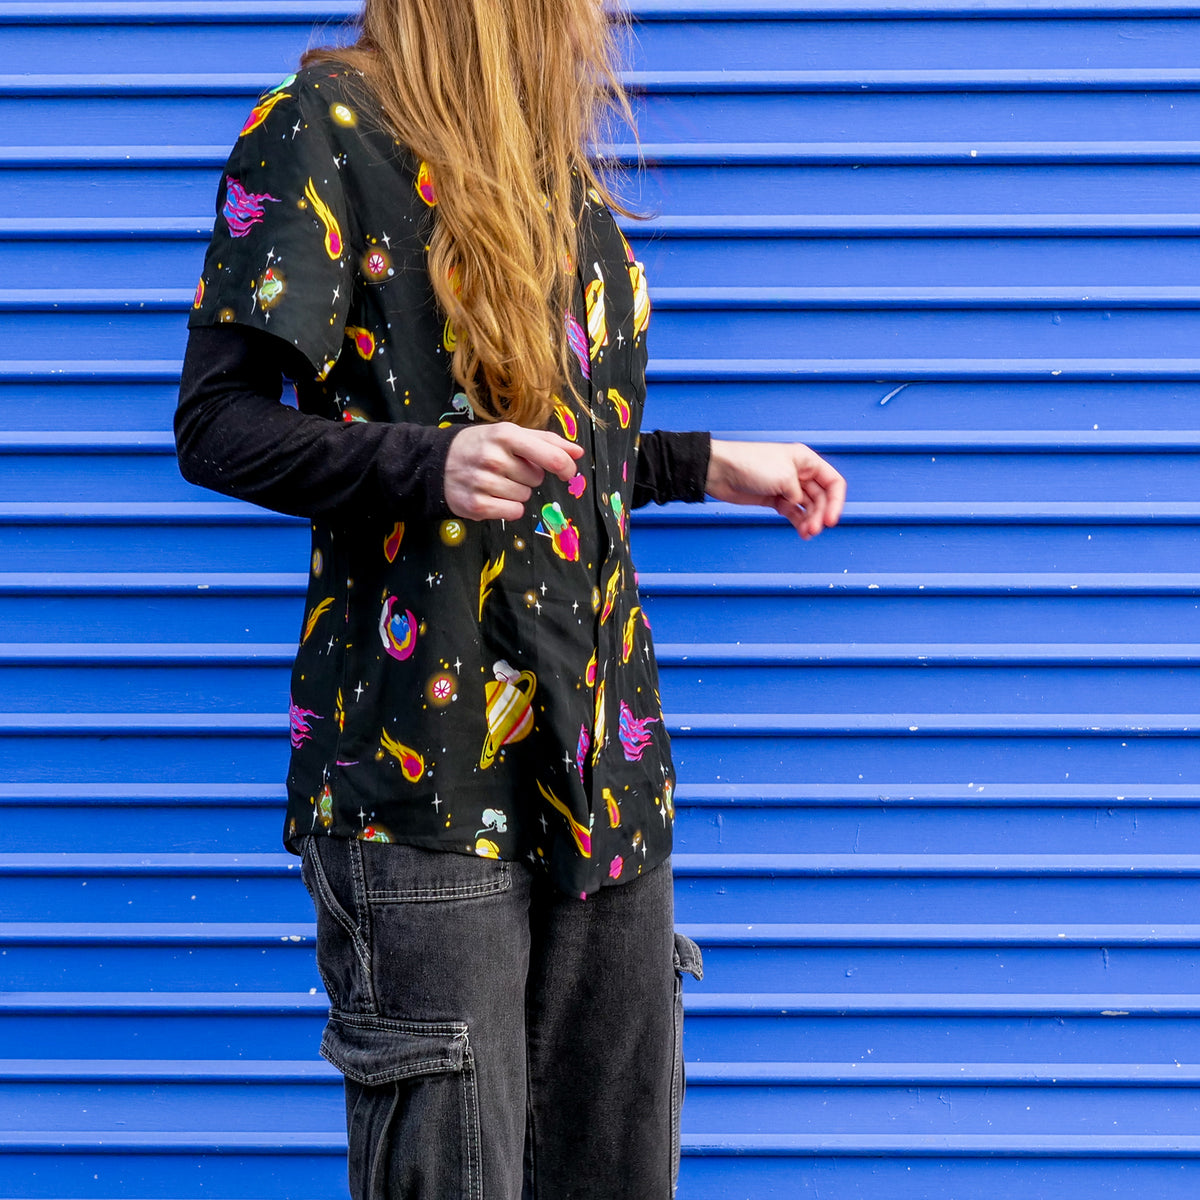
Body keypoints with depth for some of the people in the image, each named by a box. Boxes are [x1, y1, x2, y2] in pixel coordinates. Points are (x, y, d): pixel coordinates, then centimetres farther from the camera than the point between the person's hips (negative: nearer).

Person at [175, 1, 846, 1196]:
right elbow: (217, 424, -10)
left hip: (602, 748, 7)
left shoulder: (558, 159, 19)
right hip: (426, 757, -7)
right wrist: (429, 464, -24)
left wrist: (706, 465, 19)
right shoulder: (328, 124, -4)